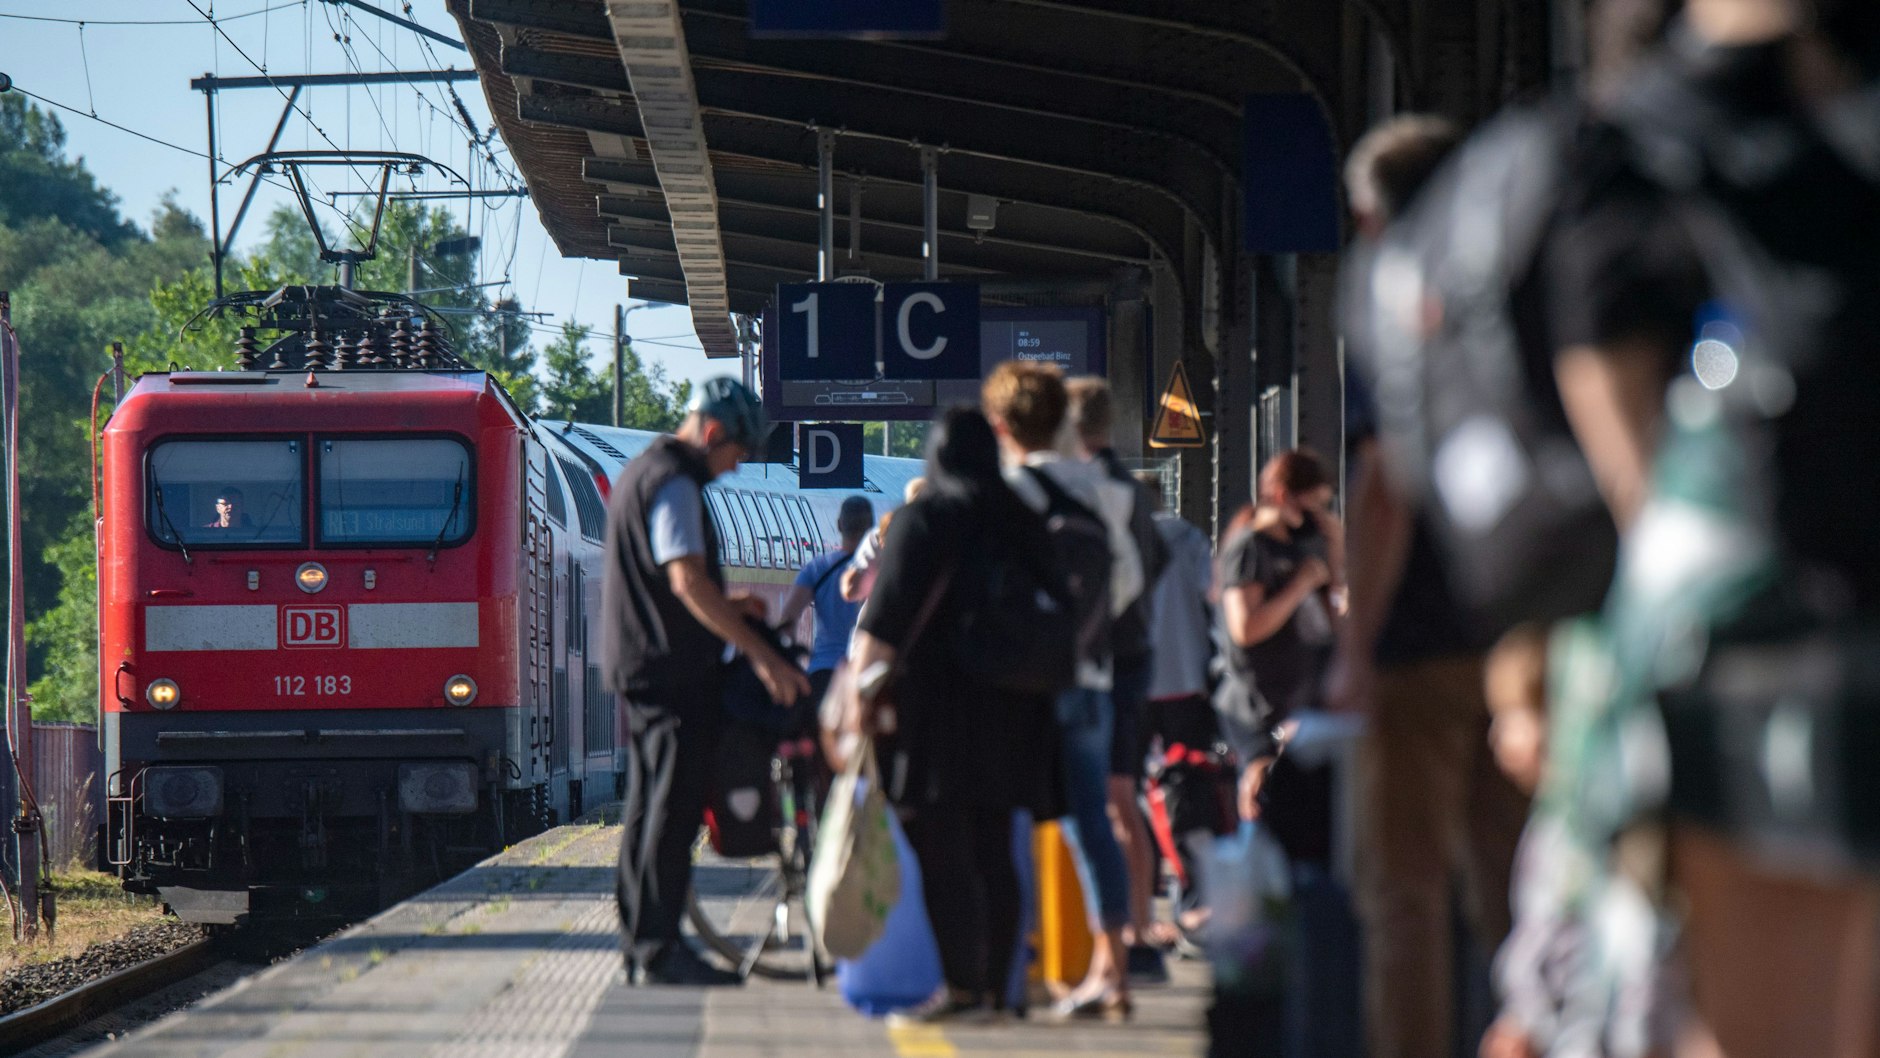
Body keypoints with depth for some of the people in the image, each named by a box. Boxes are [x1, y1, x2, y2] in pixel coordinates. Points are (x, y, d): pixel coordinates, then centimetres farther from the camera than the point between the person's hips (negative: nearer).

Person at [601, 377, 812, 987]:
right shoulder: (675, 484, -14)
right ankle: (658, 949, -10)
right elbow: (687, 580, -25)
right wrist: (761, 654, -26)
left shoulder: (641, 473, 19)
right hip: (674, 670, -11)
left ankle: (640, 946, 15)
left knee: (650, 805, 12)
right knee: (675, 806, -9)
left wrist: (726, 606, 20)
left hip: (637, 663, 11)